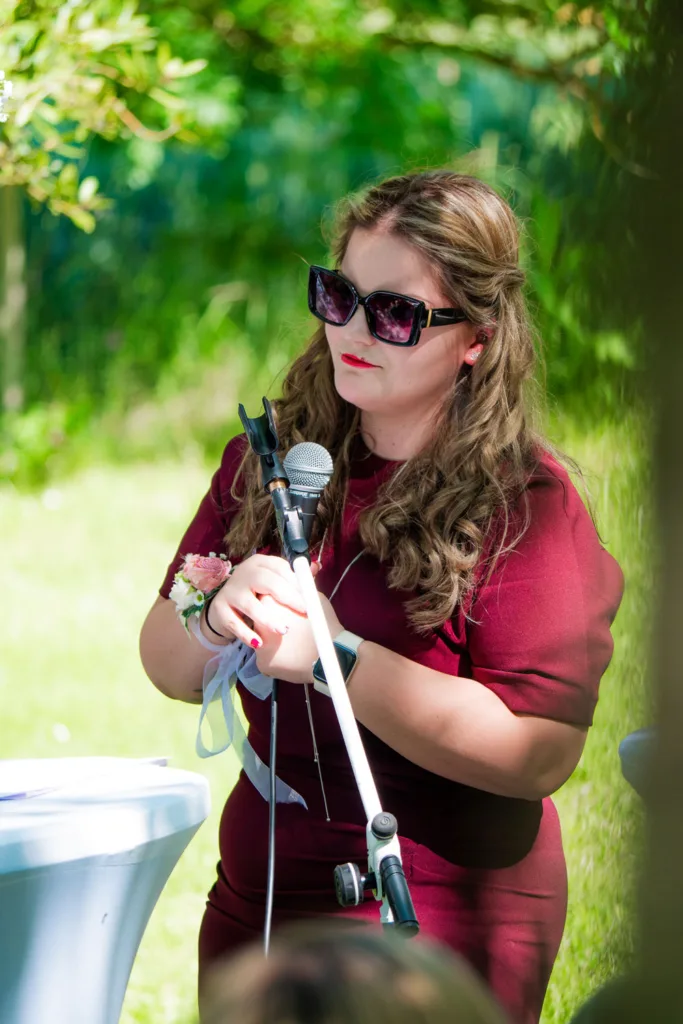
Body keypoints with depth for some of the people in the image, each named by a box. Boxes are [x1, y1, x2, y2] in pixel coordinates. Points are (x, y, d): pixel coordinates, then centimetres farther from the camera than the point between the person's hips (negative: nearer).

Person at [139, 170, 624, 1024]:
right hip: (254, 910, 5)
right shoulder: (271, 460, 4)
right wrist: (219, 616, -20)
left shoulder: (527, 504, -13)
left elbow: (542, 753, -22)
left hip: (438, 942, -5)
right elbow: (167, 666, 3)